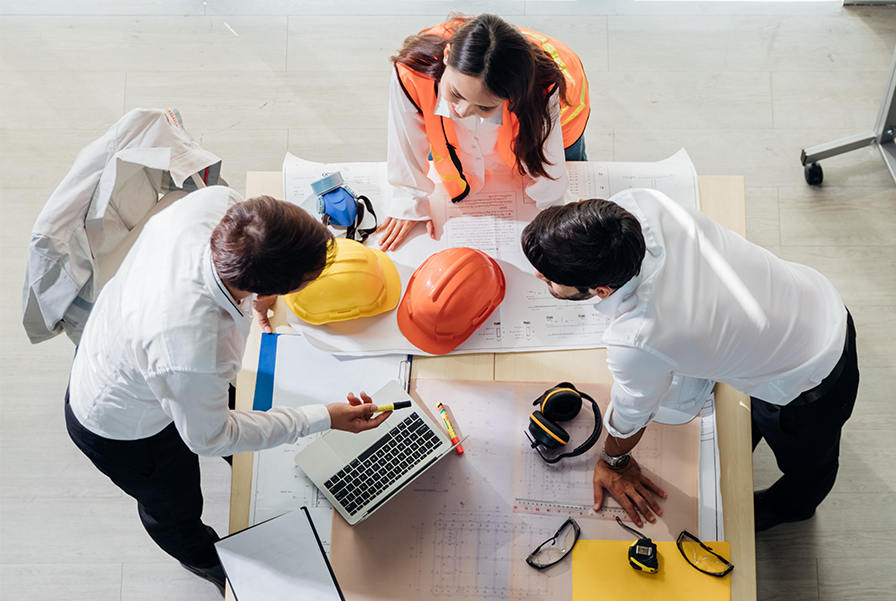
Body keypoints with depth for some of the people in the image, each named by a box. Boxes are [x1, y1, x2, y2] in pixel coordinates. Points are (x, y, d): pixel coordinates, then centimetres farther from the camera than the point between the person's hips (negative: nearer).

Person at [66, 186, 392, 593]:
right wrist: (324, 419, -22)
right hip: (121, 431, -6)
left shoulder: (217, 200, -34)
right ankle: (204, 560, 63)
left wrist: (253, 291, 0)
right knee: (175, 509, 27)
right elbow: (209, 438, -26)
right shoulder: (193, 353, -49)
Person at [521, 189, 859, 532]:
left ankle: (790, 507, 64)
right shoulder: (636, 204, -29)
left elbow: (631, 415, -18)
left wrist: (614, 462, 4)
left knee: (803, 457, 32)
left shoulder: (635, 343, -42)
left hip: (812, 386, -5)